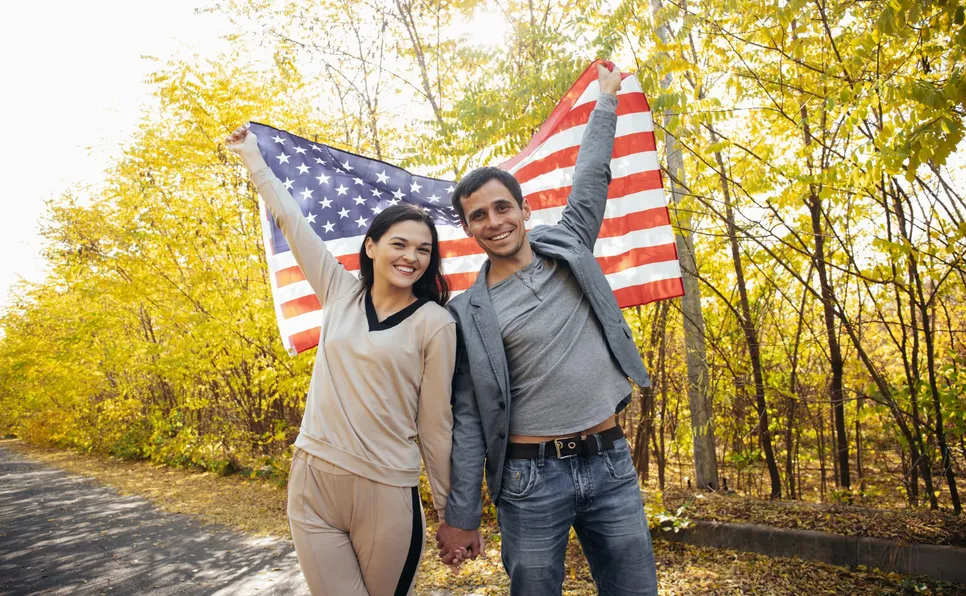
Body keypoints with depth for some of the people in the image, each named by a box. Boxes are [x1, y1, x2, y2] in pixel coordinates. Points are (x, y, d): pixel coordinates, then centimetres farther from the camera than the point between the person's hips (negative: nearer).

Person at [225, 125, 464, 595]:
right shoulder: (340, 294, 3)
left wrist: (450, 511, 1)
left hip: (386, 495, -3)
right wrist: (253, 157, 19)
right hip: (312, 482, 4)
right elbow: (291, 221, 11)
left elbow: (435, 423, -4)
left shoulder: (435, 325, -8)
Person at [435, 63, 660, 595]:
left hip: (611, 465, 3)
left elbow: (591, 175, 18)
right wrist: (460, 515, -1)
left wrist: (606, 98, 26)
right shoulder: (468, 314, -3)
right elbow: (467, 420, -2)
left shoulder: (568, 247, 5)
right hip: (531, 478, -2)